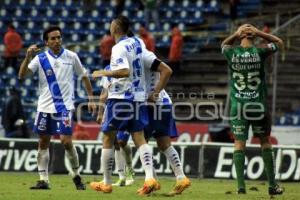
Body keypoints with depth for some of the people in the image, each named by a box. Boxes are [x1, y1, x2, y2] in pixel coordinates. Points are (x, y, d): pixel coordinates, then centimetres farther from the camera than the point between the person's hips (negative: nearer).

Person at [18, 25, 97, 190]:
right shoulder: (40, 58, -1)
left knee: (66, 141, -11)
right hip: (45, 107, 2)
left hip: (64, 106, -2)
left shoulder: (71, 57, 0)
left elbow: (84, 77, 11)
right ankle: (43, 180, 11)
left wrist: (91, 99, 6)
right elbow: (22, 75, -10)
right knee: (43, 143, 5)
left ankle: (77, 176, 7)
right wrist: (28, 57, -25)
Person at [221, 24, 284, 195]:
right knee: (265, 142, 9)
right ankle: (272, 185, 11)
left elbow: (224, 44, 22)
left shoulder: (232, 53, -4)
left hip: (238, 105, 1)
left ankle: (241, 185, -5)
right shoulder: (259, 53, -7)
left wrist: (236, 34, 5)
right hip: (258, 105, -1)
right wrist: (259, 33, 1)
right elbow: (279, 43, 11)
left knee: (239, 143, 3)